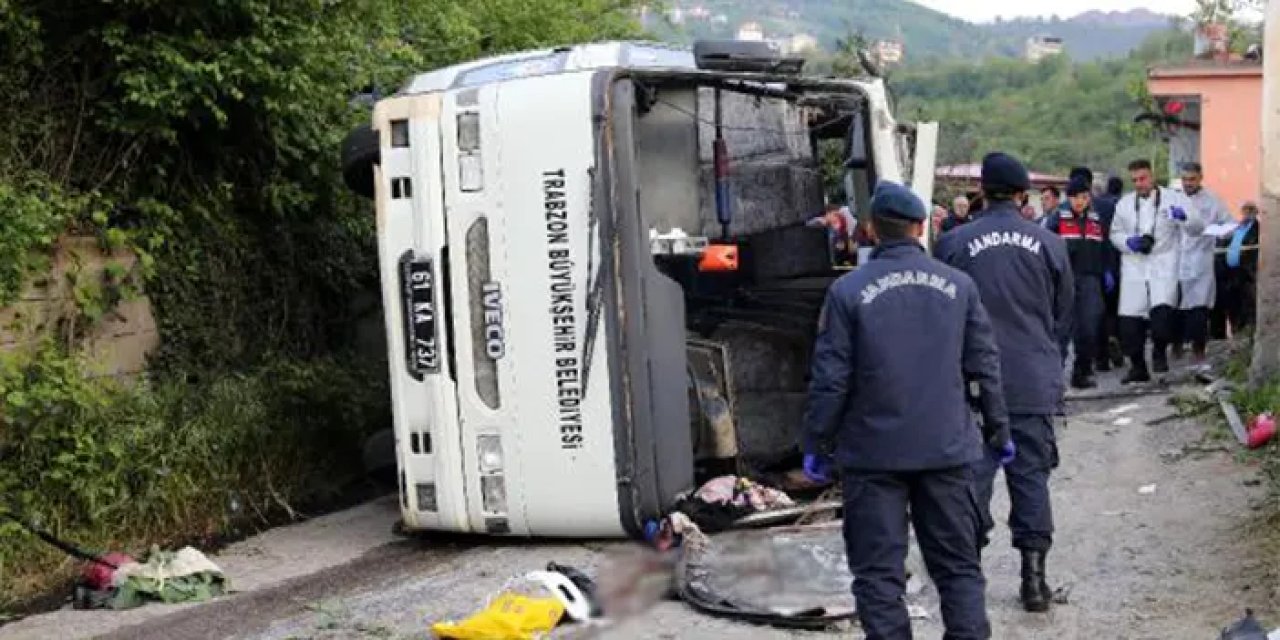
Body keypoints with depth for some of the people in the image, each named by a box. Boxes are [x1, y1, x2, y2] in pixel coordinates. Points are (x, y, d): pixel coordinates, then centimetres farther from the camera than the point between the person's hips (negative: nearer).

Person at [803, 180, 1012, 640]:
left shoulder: (848, 291, -8)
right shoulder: (958, 285, 1)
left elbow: (830, 379, -8)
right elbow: (985, 367, 5)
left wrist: (816, 444, 2)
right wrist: (998, 431, 16)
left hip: (875, 452, -3)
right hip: (947, 448, 3)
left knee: (879, 572, 4)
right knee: (958, 566, 13)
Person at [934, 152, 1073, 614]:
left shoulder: (954, 243, -5)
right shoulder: (1049, 244, 0)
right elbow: (1064, 315, 10)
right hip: (1035, 382, 1)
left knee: (973, 473, 7)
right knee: (1031, 474, 7)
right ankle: (1034, 574, 6)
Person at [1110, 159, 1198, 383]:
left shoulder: (1173, 199, 3)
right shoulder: (1125, 204, 13)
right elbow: (1115, 233, 17)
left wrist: (1184, 217, -24)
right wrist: (1129, 242, -5)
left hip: (1164, 266, -3)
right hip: (1134, 268, 3)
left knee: (1162, 310, -23)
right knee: (1130, 319, 0)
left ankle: (1160, 351, 2)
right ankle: (1137, 366, 14)